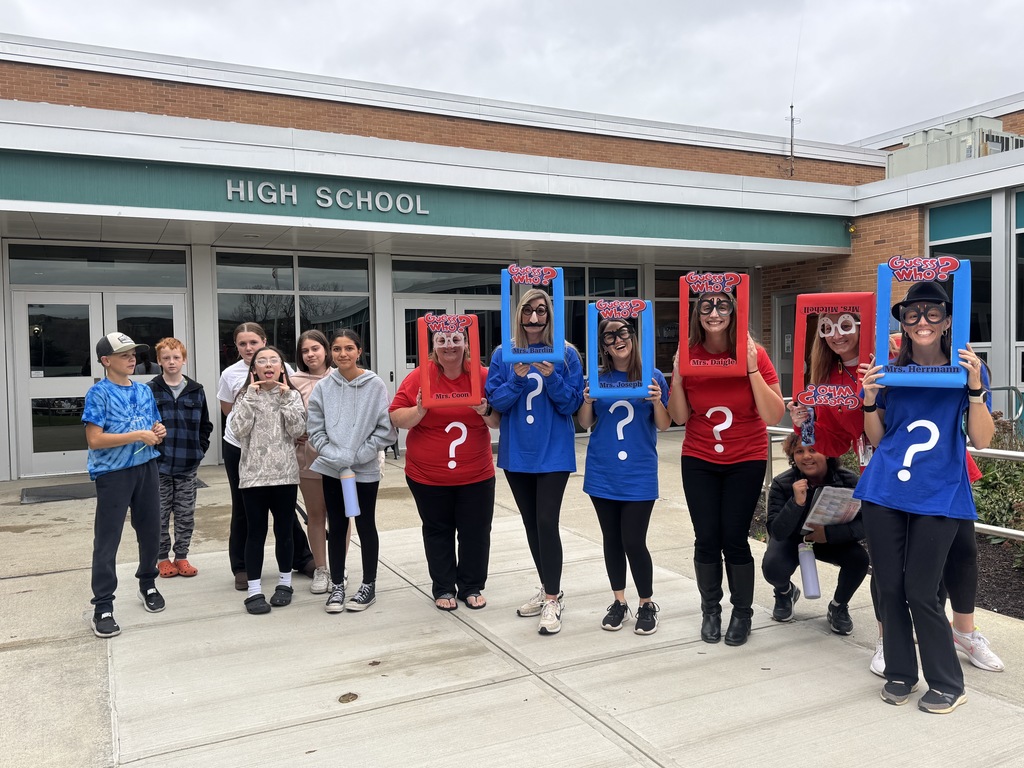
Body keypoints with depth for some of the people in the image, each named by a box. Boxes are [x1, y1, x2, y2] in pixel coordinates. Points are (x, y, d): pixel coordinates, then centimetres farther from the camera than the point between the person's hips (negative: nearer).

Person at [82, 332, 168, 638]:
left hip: (146, 469, 6)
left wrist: (158, 432, -5)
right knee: (107, 540, 0)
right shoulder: (99, 393, -10)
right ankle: (102, 607, 8)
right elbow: (94, 440, -17)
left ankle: (147, 584, 35)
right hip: (113, 474, -6)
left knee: (151, 531, 15)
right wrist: (136, 435, -21)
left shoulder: (144, 390, 9)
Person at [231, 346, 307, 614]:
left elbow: (297, 430, -7)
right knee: (256, 532, 3)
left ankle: (284, 583, 25)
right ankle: (254, 590, 9)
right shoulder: (246, 396, 4)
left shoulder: (291, 395, 4)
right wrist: (251, 397, -13)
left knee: (284, 530, 9)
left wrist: (285, 398, -12)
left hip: (285, 473, 1)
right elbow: (239, 429, -9)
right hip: (254, 474, -1)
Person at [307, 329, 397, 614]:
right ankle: (337, 585, 25)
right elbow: (315, 430, -1)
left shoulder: (375, 385, -8)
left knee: (365, 526, 10)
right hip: (331, 469, 2)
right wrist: (336, 457, -13)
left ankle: (369, 585, 24)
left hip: (365, 470, -2)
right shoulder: (323, 387, -1)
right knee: (336, 527, 12)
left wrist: (356, 456, -13)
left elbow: (385, 430, -9)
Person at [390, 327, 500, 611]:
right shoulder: (419, 376, -7)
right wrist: (418, 411, -24)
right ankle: (443, 588, 27)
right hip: (427, 476, -1)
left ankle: (472, 587, 27)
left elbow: (500, 422, 1)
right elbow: (396, 417, -6)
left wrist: (486, 411, -20)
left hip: (476, 475, 1)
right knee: (438, 532, 12)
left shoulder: (483, 376, -3)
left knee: (476, 532, 9)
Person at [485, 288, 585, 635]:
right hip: (517, 453, 4)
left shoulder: (566, 355, -5)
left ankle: (552, 601, 4)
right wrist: (517, 378, -20)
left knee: (547, 523, -9)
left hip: (553, 452, -3)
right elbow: (496, 402, -4)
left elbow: (572, 404, -7)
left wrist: (552, 377, -23)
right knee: (531, 524, 14)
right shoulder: (503, 355, 1)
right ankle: (548, 589, 31)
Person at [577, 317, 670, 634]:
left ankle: (647, 604, 16)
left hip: (639, 474, -2)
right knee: (611, 540, 11)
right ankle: (618, 601, 27)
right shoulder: (597, 377, 3)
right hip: (602, 474, 3)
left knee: (634, 542, -5)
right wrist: (588, 401, -12)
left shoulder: (652, 376, -2)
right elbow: (585, 423, 7)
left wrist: (657, 401, -19)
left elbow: (664, 425, 0)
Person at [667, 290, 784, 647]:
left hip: (746, 460, -2)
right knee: (706, 539, 3)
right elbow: (679, 417, -3)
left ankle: (742, 612, 21)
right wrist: (677, 378, -17)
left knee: (734, 538, -2)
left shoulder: (753, 353, -12)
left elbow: (774, 416, -16)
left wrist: (752, 369, -24)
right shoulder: (689, 355, -6)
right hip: (699, 460, 2)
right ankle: (710, 610, 25)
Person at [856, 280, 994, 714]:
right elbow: (877, 440, 10)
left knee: (920, 592, -1)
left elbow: (982, 440, -8)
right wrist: (869, 399, -7)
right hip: (884, 493, 3)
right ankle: (900, 673, 24)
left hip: (939, 497, -3)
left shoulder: (968, 371, 0)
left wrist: (975, 386, -20)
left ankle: (948, 685, 18)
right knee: (889, 588, 7)